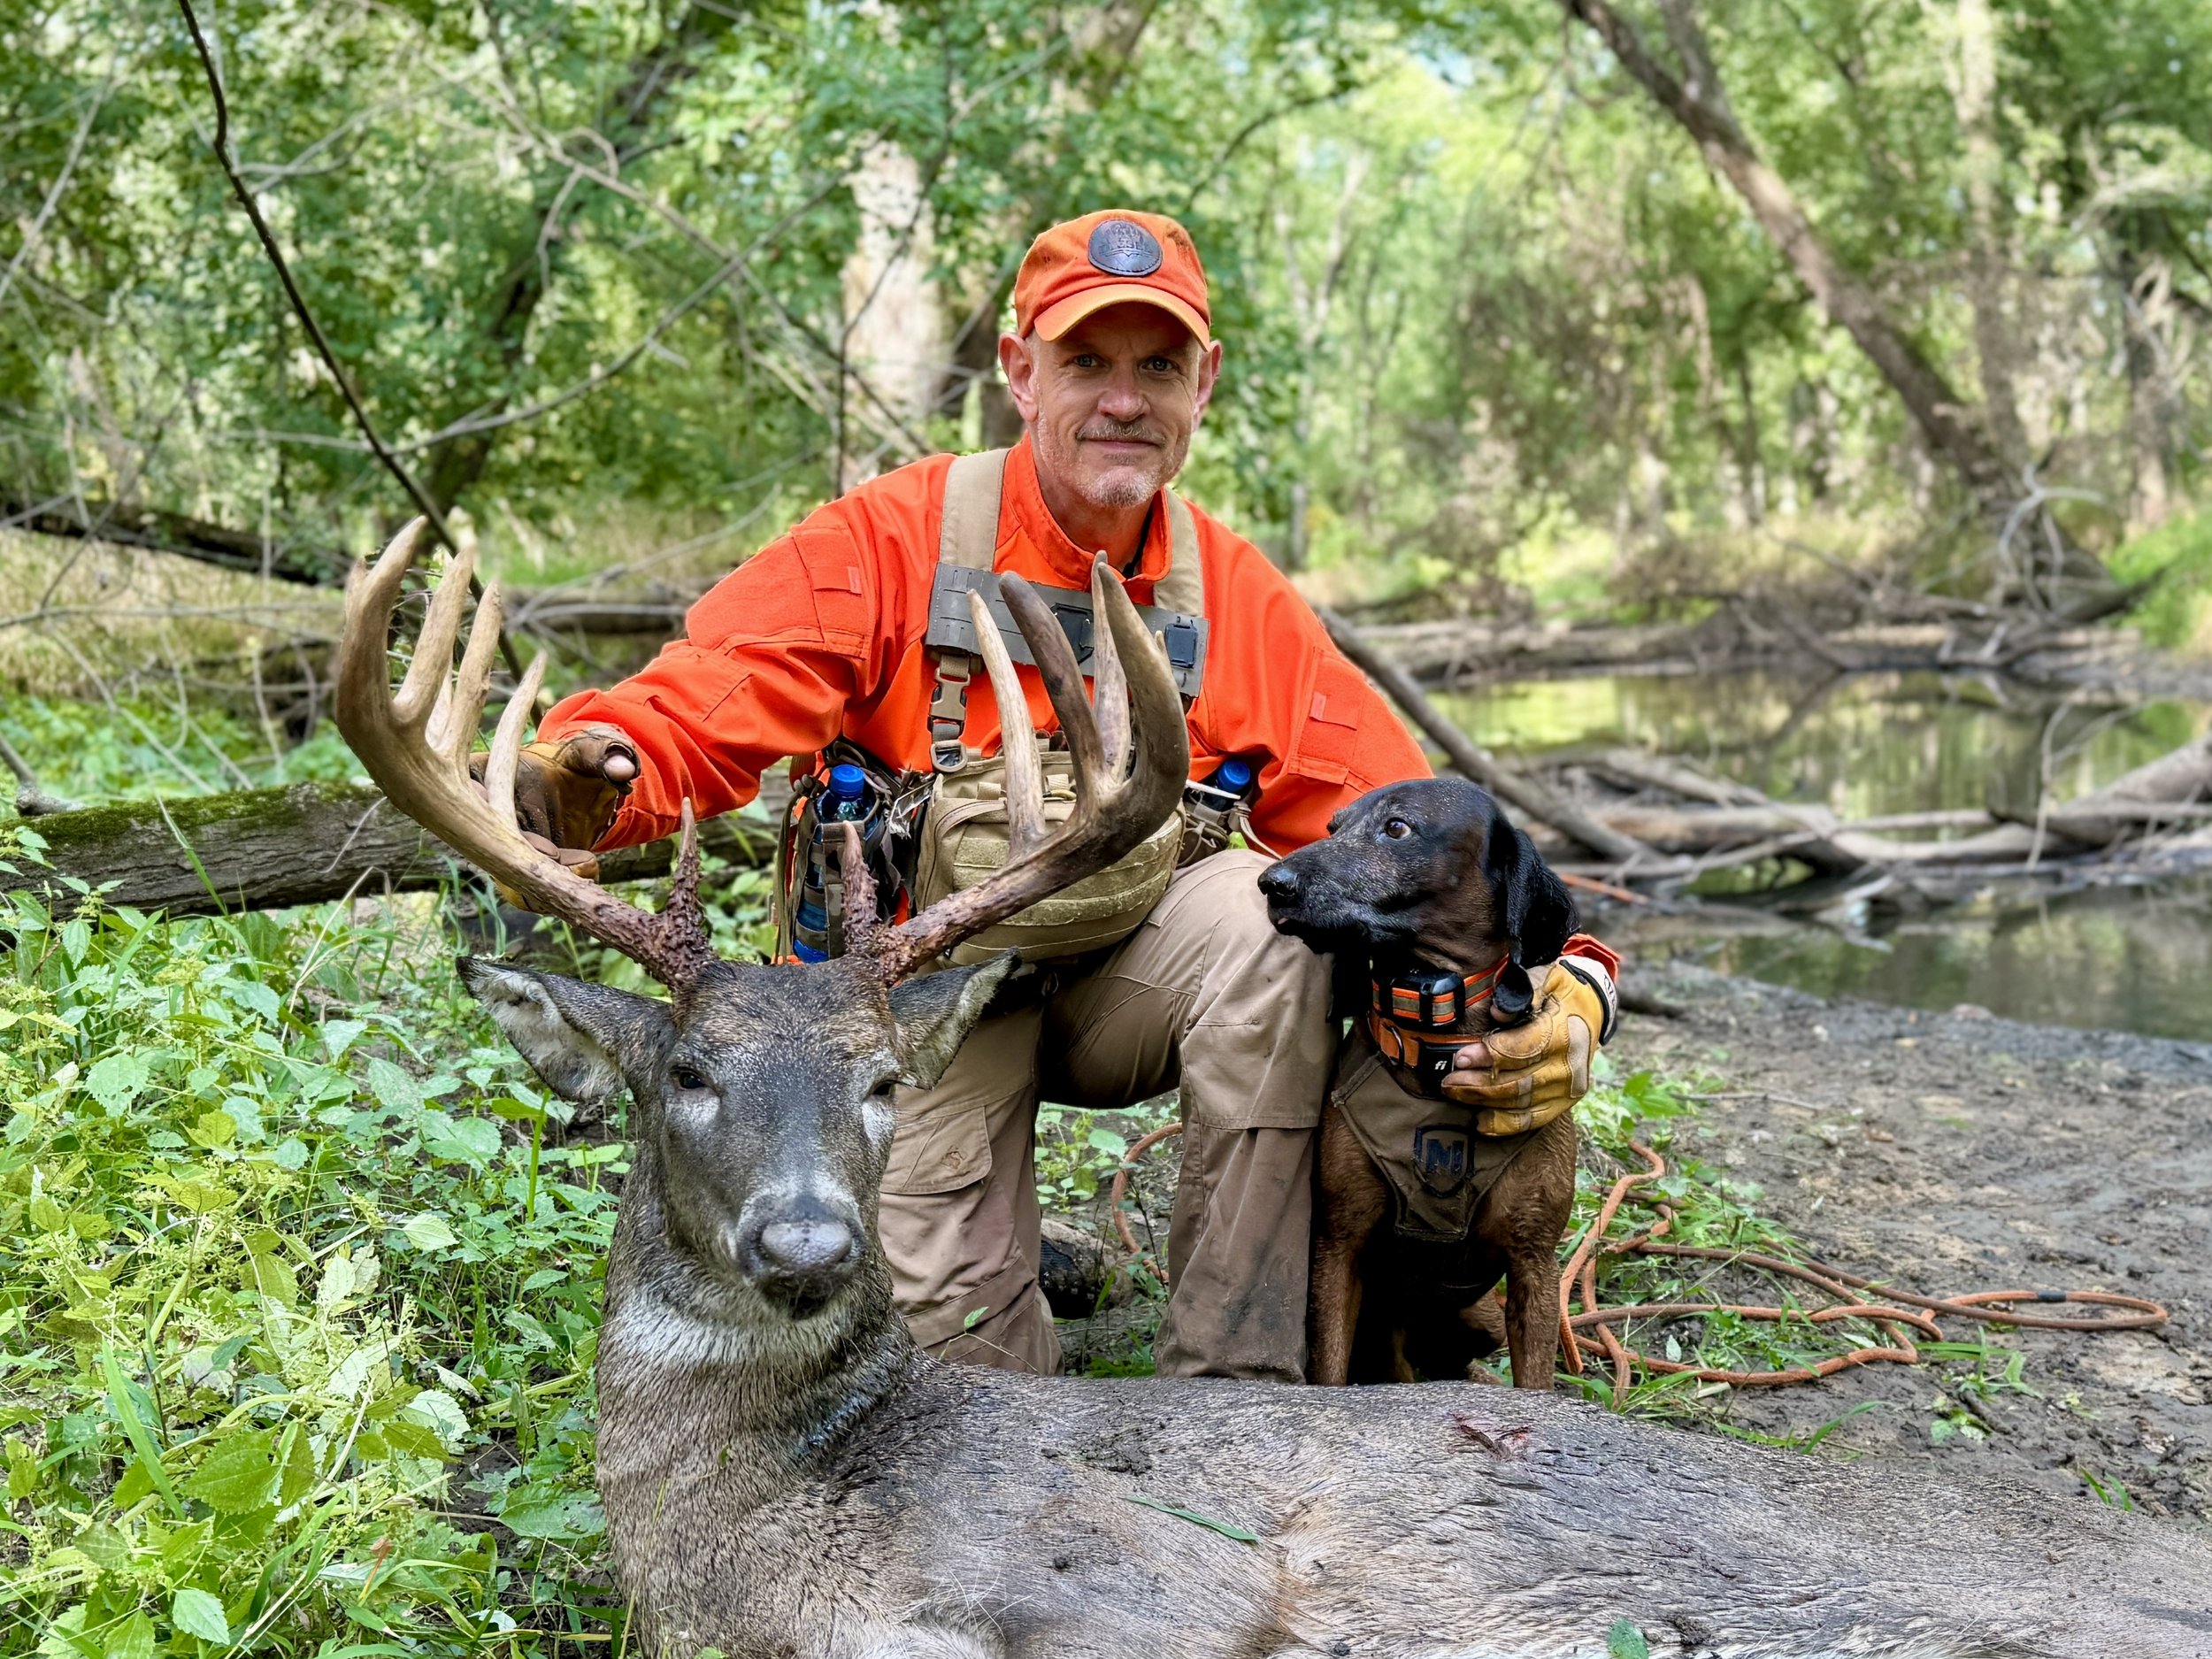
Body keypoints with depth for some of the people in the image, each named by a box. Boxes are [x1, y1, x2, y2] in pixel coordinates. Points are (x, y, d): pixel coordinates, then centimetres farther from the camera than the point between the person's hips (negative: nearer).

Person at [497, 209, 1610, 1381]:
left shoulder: (1237, 597, -2)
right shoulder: (895, 539, -11)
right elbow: (700, 710, -21)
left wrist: (1549, 985, -22)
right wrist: (589, 776, -46)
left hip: (1122, 983, 2)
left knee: (1257, 906, -30)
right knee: (950, 1319, -23)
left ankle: (1229, 1388, -21)